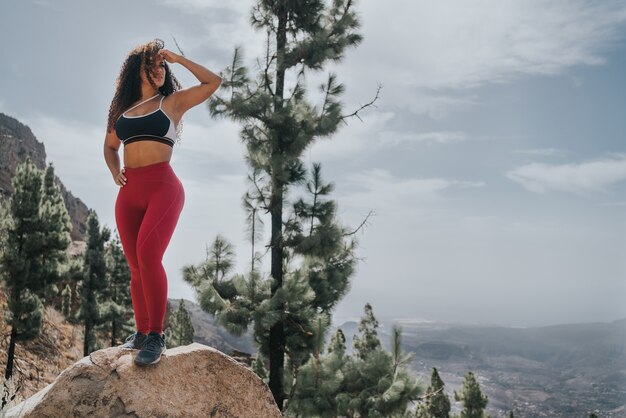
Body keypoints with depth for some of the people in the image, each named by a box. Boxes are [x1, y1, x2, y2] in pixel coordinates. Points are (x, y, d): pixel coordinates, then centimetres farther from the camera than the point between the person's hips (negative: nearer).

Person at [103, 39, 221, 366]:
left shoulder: (173, 101, 10)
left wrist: (178, 59, 8)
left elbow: (214, 82, 5)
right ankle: (141, 332, 16)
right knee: (136, 266, 4)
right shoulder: (123, 108, 19)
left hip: (163, 186, -4)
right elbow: (110, 145, 30)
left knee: (148, 255, -22)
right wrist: (115, 171, 11)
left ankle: (156, 336, -16)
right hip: (129, 191, 5)